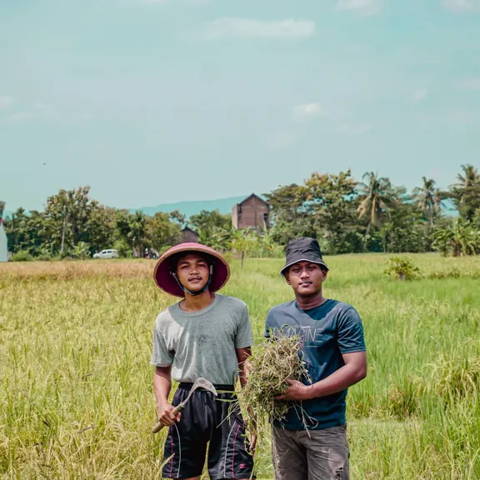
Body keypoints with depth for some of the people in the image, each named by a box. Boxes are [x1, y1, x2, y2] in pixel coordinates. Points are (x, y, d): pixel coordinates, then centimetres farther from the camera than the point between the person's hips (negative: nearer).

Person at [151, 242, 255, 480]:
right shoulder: (166, 320, 3)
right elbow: (162, 370, 12)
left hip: (227, 405, -2)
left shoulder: (235, 309, -1)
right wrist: (162, 403, -7)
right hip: (185, 406, 2)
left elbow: (245, 363, 4)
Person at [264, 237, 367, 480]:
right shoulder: (276, 315, 10)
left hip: (325, 426, -5)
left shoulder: (342, 314, -7)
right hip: (283, 426, 5)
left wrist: (307, 392, -18)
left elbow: (357, 369, -13)